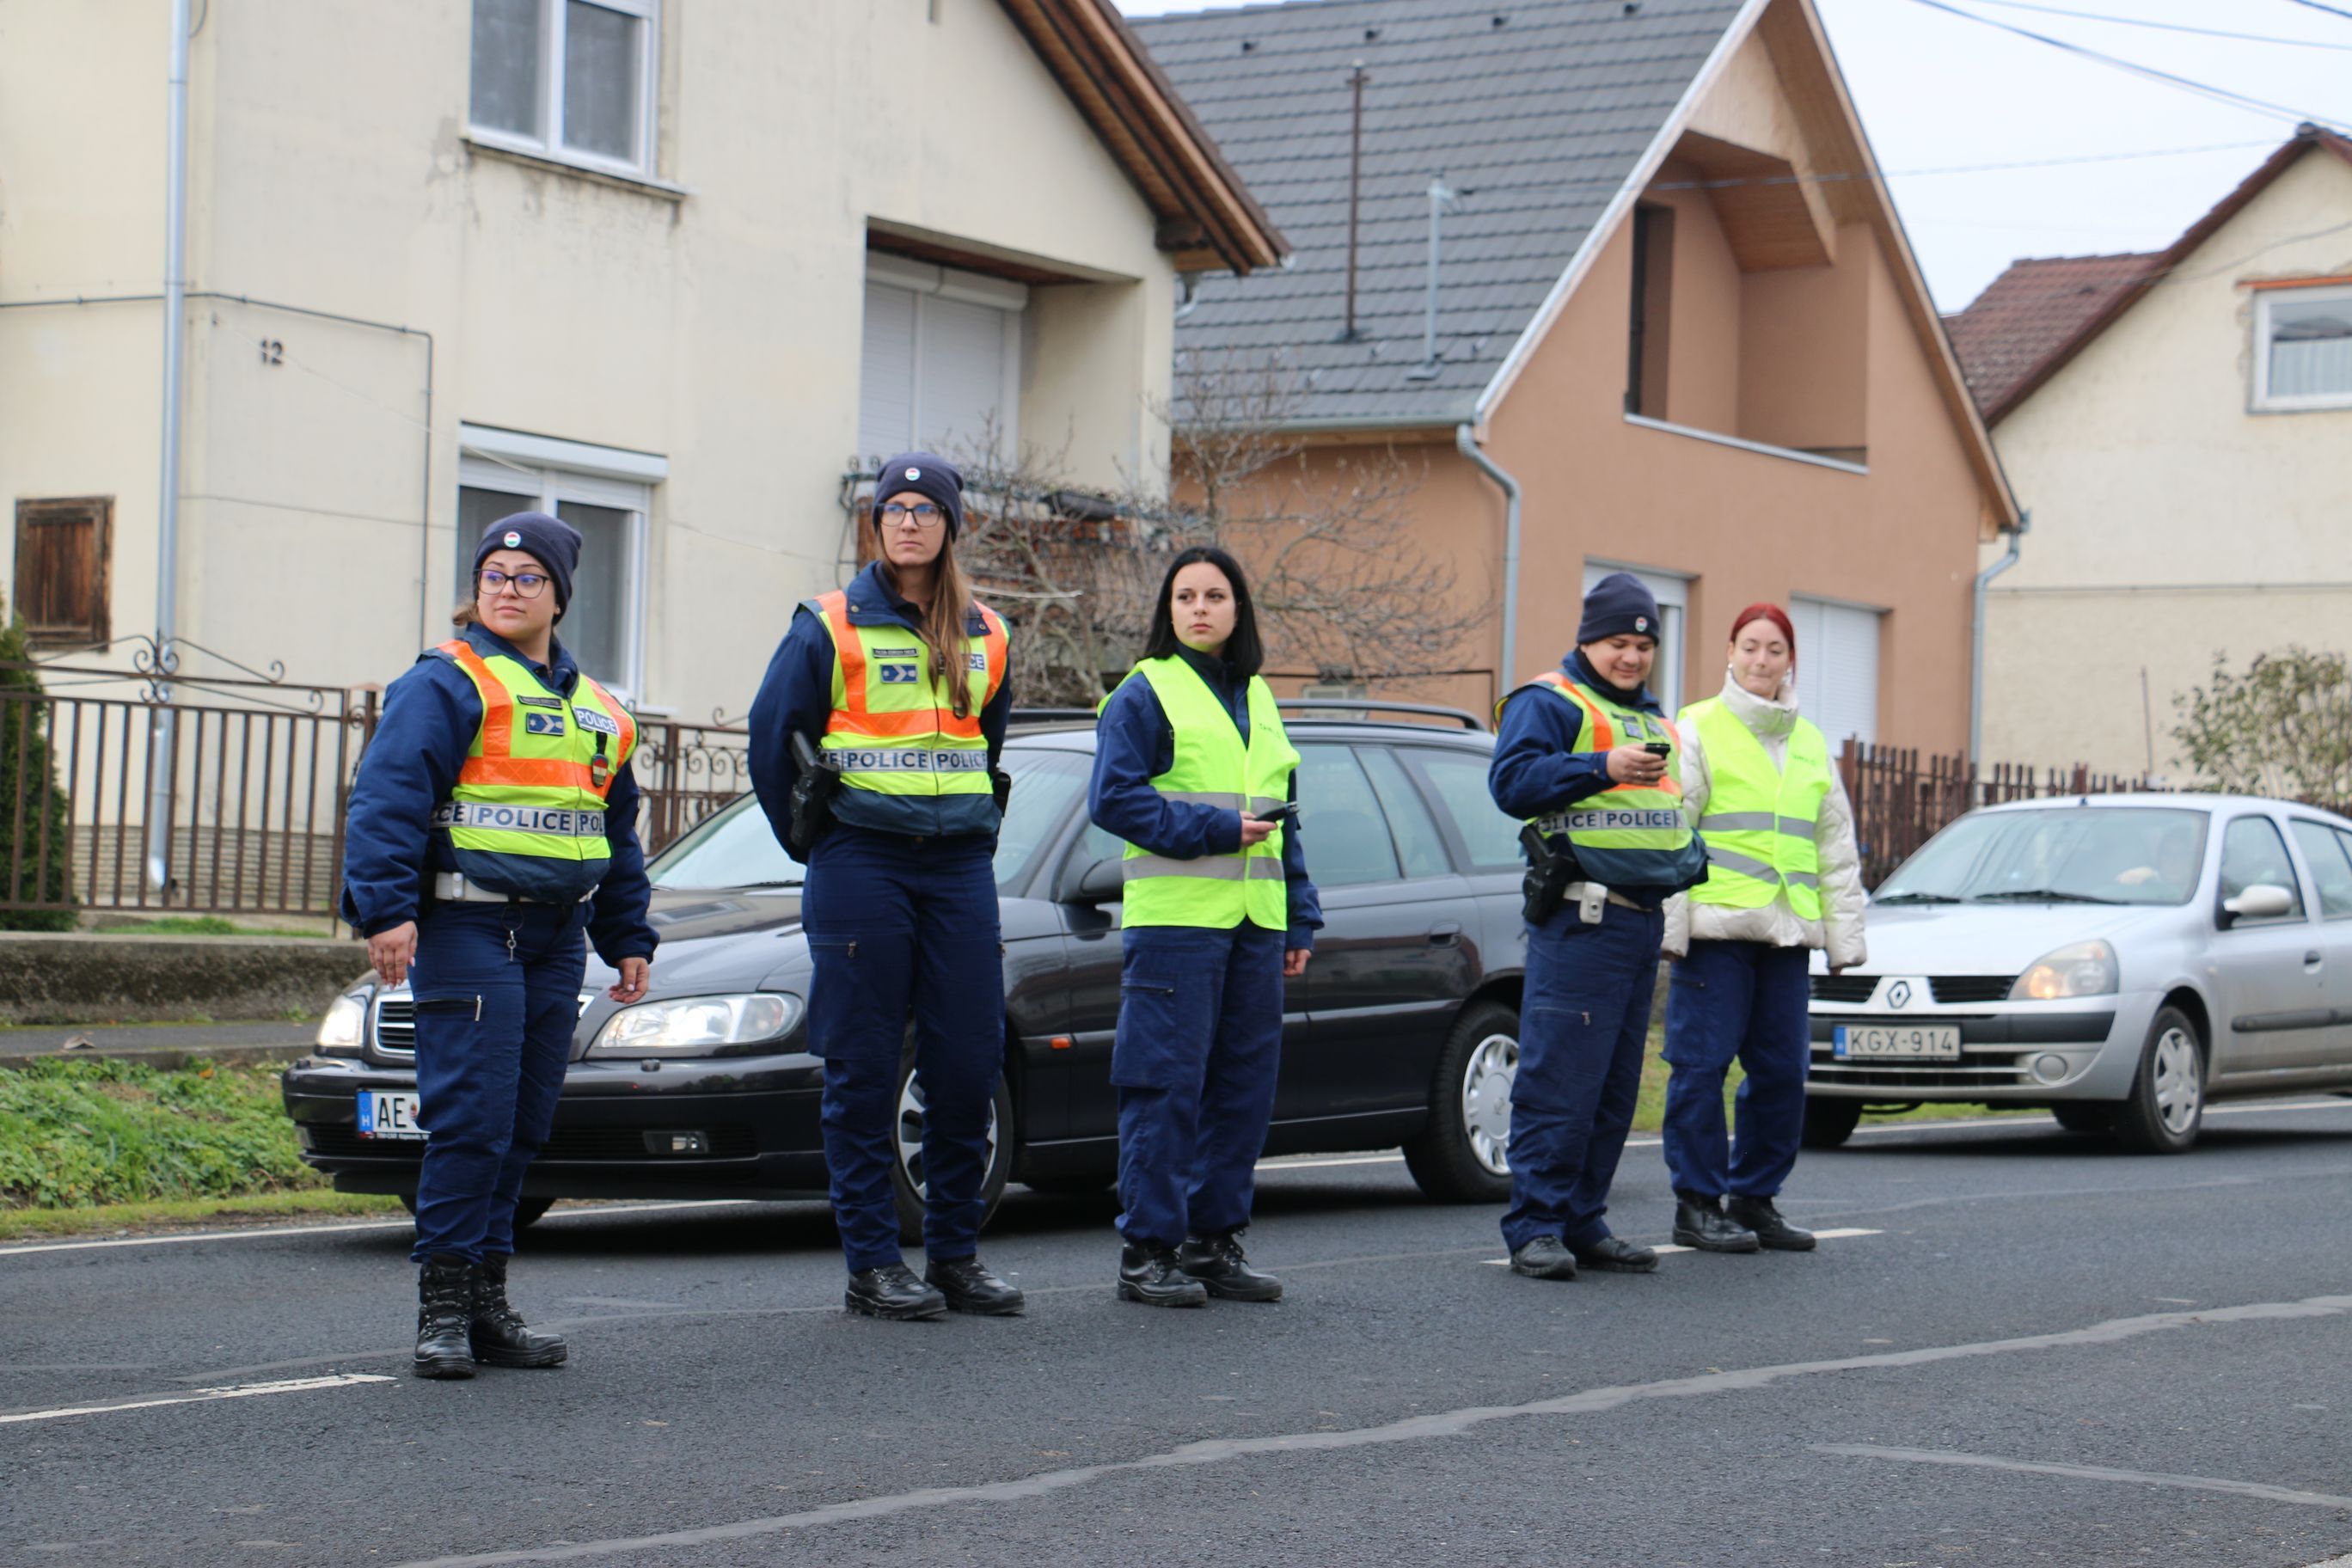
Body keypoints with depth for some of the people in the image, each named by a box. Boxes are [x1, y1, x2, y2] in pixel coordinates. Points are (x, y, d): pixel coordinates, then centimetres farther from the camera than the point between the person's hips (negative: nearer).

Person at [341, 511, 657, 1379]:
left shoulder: (594, 711, 19)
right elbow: (387, 797, -12)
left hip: (556, 934, 7)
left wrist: (628, 938, 24)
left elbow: (617, 834, 28)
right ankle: (444, 1303, -6)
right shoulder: (445, 684, -3)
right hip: (465, 925, -7)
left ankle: (489, 1302, 13)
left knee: (525, 1124, 7)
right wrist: (386, 909, -23)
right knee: (471, 1116, -11)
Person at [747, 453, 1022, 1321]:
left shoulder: (983, 636, 13)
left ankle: (955, 1251, 13)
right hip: (861, 865, -4)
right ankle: (872, 1261, 2)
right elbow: (773, 738, 4)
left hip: (960, 867, 4)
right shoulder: (831, 628, 0)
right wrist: (811, 841, 6)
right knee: (864, 1066, -2)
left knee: (969, 1059, 2)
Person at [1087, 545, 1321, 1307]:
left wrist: (1300, 920, 18)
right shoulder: (1145, 694, 0)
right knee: (1167, 1087, -7)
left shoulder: (1258, 700, 19)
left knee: (1244, 1085, 7)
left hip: (1255, 919, 6)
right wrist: (1213, 830, -14)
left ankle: (1215, 1239, 15)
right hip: (1173, 918, -6)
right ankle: (1149, 1250, -2)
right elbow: (1113, 798, -10)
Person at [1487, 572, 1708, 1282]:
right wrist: (1603, 768, -25)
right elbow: (1511, 779, -17)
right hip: (1578, 919, -9)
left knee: (1617, 1086, 10)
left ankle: (1583, 1223, 16)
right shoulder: (1548, 703, -3)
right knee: (1560, 1079, -11)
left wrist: (1689, 859, 14)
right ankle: (1535, 1229, -9)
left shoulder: (1654, 718, 24)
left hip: (1642, 919, 9)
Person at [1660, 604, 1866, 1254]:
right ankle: (1698, 1204, 0)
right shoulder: (1699, 729, 3)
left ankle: (1755, 1197, 15)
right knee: (1703, 1063, -7)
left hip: (1786, 931, 5)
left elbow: (1836, 845, 22)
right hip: (1716, 926, -5)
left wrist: (1845, 931, 15)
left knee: (1782, 1068, 4)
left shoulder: (1810, 743, 19)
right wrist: (1671, 922, -10)